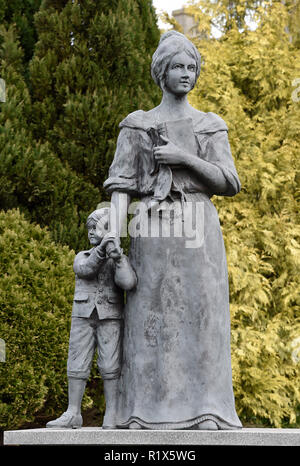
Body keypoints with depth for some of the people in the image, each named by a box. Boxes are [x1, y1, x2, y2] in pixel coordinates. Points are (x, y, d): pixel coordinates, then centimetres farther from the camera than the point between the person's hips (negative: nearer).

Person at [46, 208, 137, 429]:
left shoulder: (121, 259, 4)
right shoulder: (82, 257, 12)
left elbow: (128, 282, -16)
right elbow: (85, 270, -12)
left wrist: (117, 255, -26)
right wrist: (101, 249, -25)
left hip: (110, 318, -3)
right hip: (83, 317, 3)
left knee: (110, 366, -6)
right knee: (77, 365, -1)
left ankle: (112, 415, 0)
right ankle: (73, 415, 3)